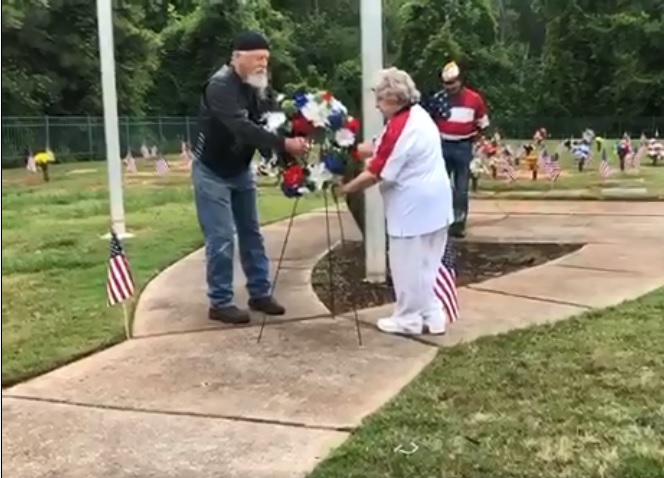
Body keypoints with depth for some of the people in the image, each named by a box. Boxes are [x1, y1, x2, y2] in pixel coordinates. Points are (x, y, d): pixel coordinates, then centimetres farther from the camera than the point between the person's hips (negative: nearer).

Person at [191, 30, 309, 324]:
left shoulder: (254, 86, 1)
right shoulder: (220, 86, -26)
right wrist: (284, 144, -43)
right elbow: (242, 128, -38)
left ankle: (260, 294, 21)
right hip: (212, 172, -8)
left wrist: (290, 141, -21)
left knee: (251, 233, 11)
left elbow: (261, 124, -3)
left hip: (241, 170, 8)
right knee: (221, 239, -6)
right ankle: (220, 303, 6)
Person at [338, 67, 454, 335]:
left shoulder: (399, 128, -21)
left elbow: (374, 174, -19)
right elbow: (383, 149, 14)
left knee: (408, 265, 4)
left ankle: (409, 318, 15)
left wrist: (345, 189, -7)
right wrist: (354, 149, 9)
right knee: (427, 263, 15)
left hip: (413, 207, -10)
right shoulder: (418, 115, 9)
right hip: (433, 203, 10)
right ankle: (432, 316, 23)